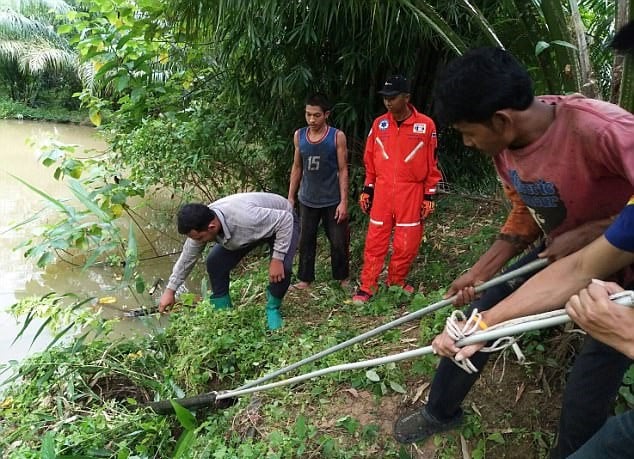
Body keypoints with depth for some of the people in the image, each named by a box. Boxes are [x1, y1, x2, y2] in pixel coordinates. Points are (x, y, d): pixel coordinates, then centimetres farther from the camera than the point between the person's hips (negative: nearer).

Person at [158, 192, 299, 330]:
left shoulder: (244, 217, -46)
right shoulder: (201, 225, -23)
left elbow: (285, 219, -35)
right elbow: (187, 258, -7)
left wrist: (277, 259, -34)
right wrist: (170, 290, -1)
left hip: (283, 222, -5)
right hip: (252, 228, 6)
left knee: (282, 268, -29)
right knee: (215, 262, -9)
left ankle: (273, 308, 1)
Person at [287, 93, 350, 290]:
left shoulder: (337, 136, -9)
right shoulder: (299, 135, 2)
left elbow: (343, 170, -7)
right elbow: (297, 167, 10)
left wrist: (343, 201, -11)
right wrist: (291, 196, 9)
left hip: (332, 201, -3)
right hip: (307, 200, 3)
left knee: (338, 241, 6)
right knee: (306, 240, 9)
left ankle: (342, 277, 26)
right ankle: (305, 278, 23)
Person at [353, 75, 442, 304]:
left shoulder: (426, 125, -4)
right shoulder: (379, 124, 4)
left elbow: (431, 163, -1)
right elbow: (369, 160, 9)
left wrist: (429, 196, -1)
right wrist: (366, 190, 8)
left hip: (411, 193, -1)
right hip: (382, 191, 2)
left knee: (407, 243, 5)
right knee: (375, 241, 4)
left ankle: (396, 282, 26)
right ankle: (367, 286, 13)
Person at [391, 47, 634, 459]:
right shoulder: (504, 143, -11)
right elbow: (526, 213, 2)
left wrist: (587, 233, -33)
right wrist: (479, 272, -2)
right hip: (557, 255, 6)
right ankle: (440, 412, 29)